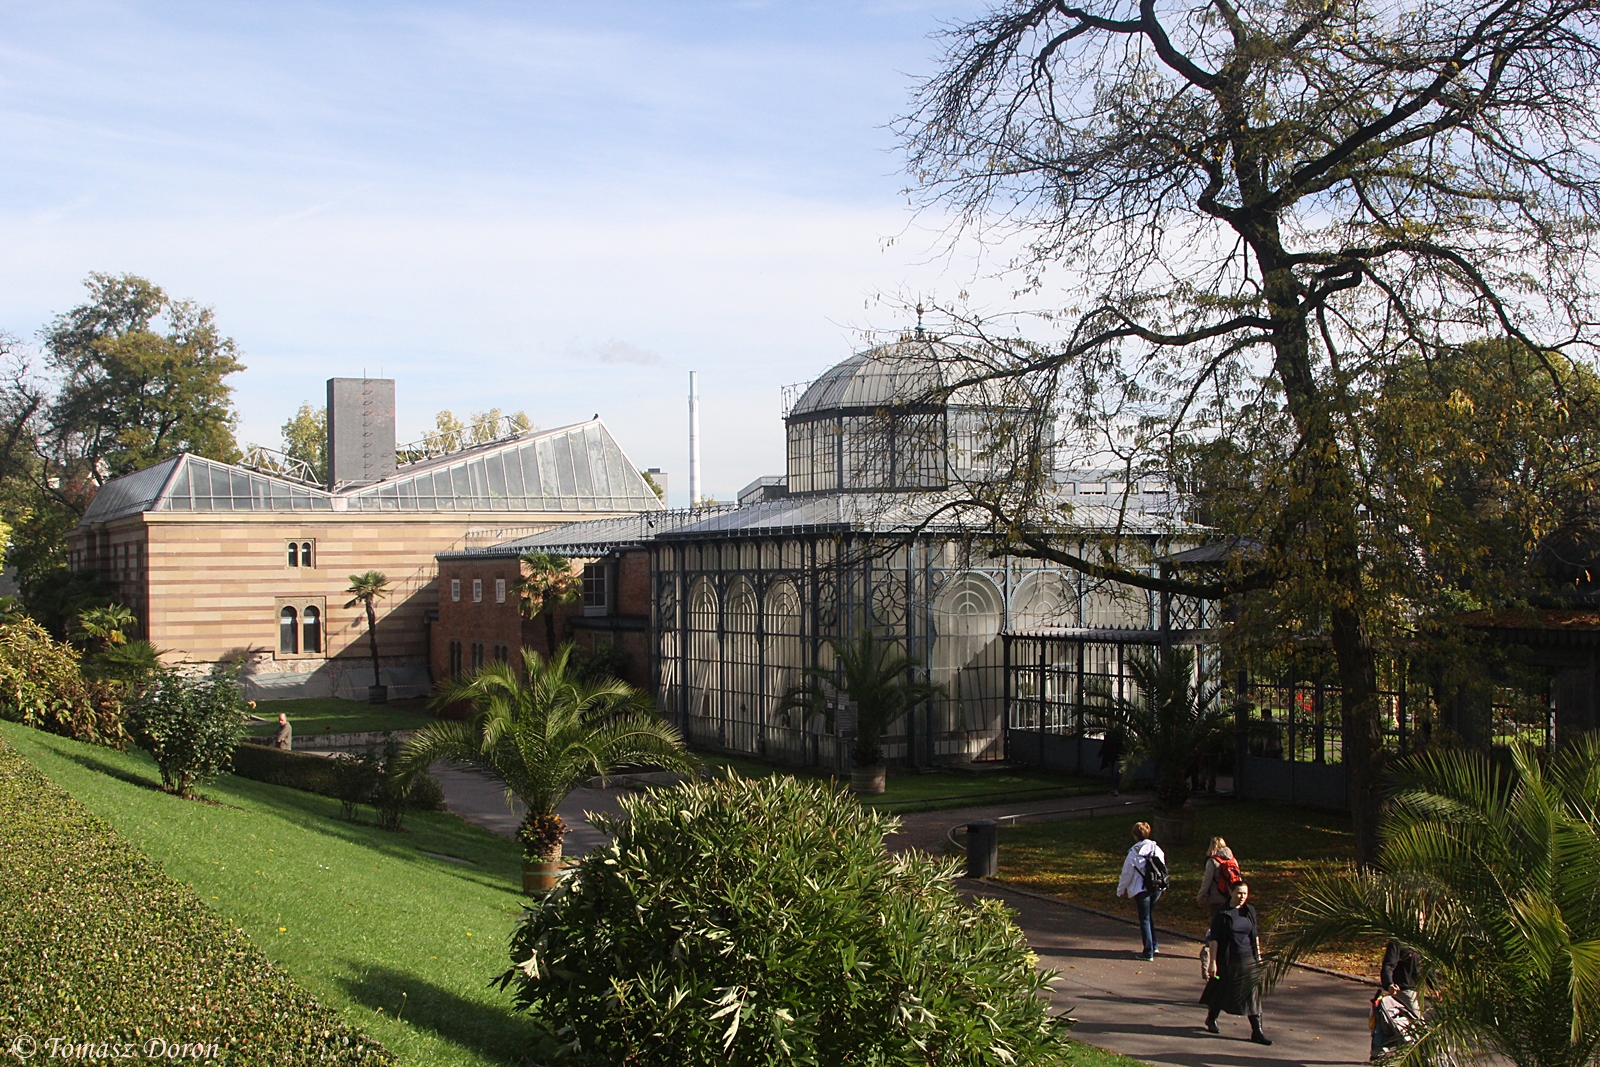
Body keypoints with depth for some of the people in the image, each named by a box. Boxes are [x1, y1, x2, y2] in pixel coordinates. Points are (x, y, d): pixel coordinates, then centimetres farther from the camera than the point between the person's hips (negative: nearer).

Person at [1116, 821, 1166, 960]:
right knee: (1149, 915, 21)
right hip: (1158, 887, 5)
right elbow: (1162, 867, 10)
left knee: (1144, 919, 3)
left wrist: (1120, 890, 8)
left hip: (1142, 890, -5)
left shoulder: (1134, 853, -11)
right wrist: (1163, 887, 23)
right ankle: (1154, 945, 21)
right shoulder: (1157, 849, 3)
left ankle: (1148, 952, 4)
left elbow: (1126, 874, -5)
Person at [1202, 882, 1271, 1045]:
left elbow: (1255, 935, 14)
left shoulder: (1250, 911, 4)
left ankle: (1257, 1031, 1)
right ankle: (1211, 1018, 37)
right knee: (1222, 991, 12)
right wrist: (1213, 962, -14)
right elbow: (1214, 939, -10)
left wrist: (1258, 955, 12)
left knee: (1253, 994, -2)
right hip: (1228, 960, -4)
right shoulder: (1222, 914, -10)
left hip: (1249, 960, 4)